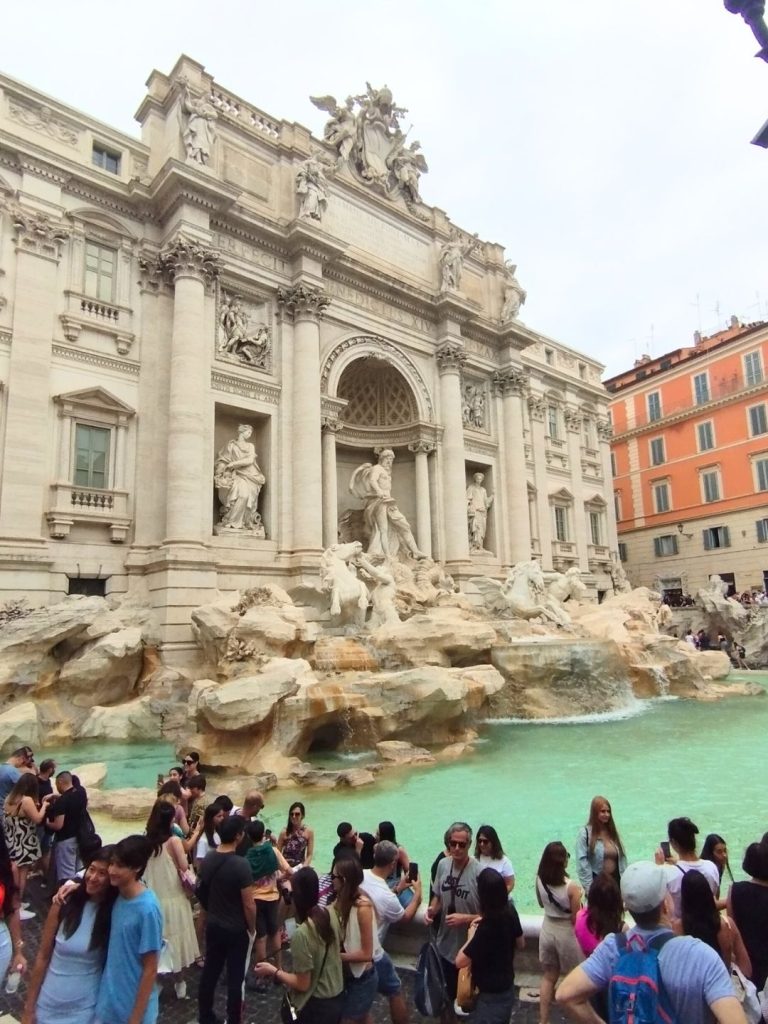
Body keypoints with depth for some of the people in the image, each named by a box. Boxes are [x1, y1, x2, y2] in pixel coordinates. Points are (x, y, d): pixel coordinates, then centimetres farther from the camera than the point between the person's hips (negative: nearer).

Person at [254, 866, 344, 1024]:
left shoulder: (302, 934, -28)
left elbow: (302, 984, -18)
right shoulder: (332, 913, -10)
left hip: (317, 1006, -6)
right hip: (338, 997, 6)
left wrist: (273, 971, -6)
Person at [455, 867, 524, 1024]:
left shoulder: (486, 927, -32)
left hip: (492, 995, -8)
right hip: (506, 987, 8)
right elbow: (521, 944, 7)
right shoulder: (510, 912, -11)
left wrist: (472, 936, -12)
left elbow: (460, 961, -25)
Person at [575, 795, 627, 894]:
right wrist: (589, 888, -16)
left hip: (615, 880, 5)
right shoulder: (585, 833, -11)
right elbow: (582, 863, -14)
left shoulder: (613, 832, 7)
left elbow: (622, 858, 10)